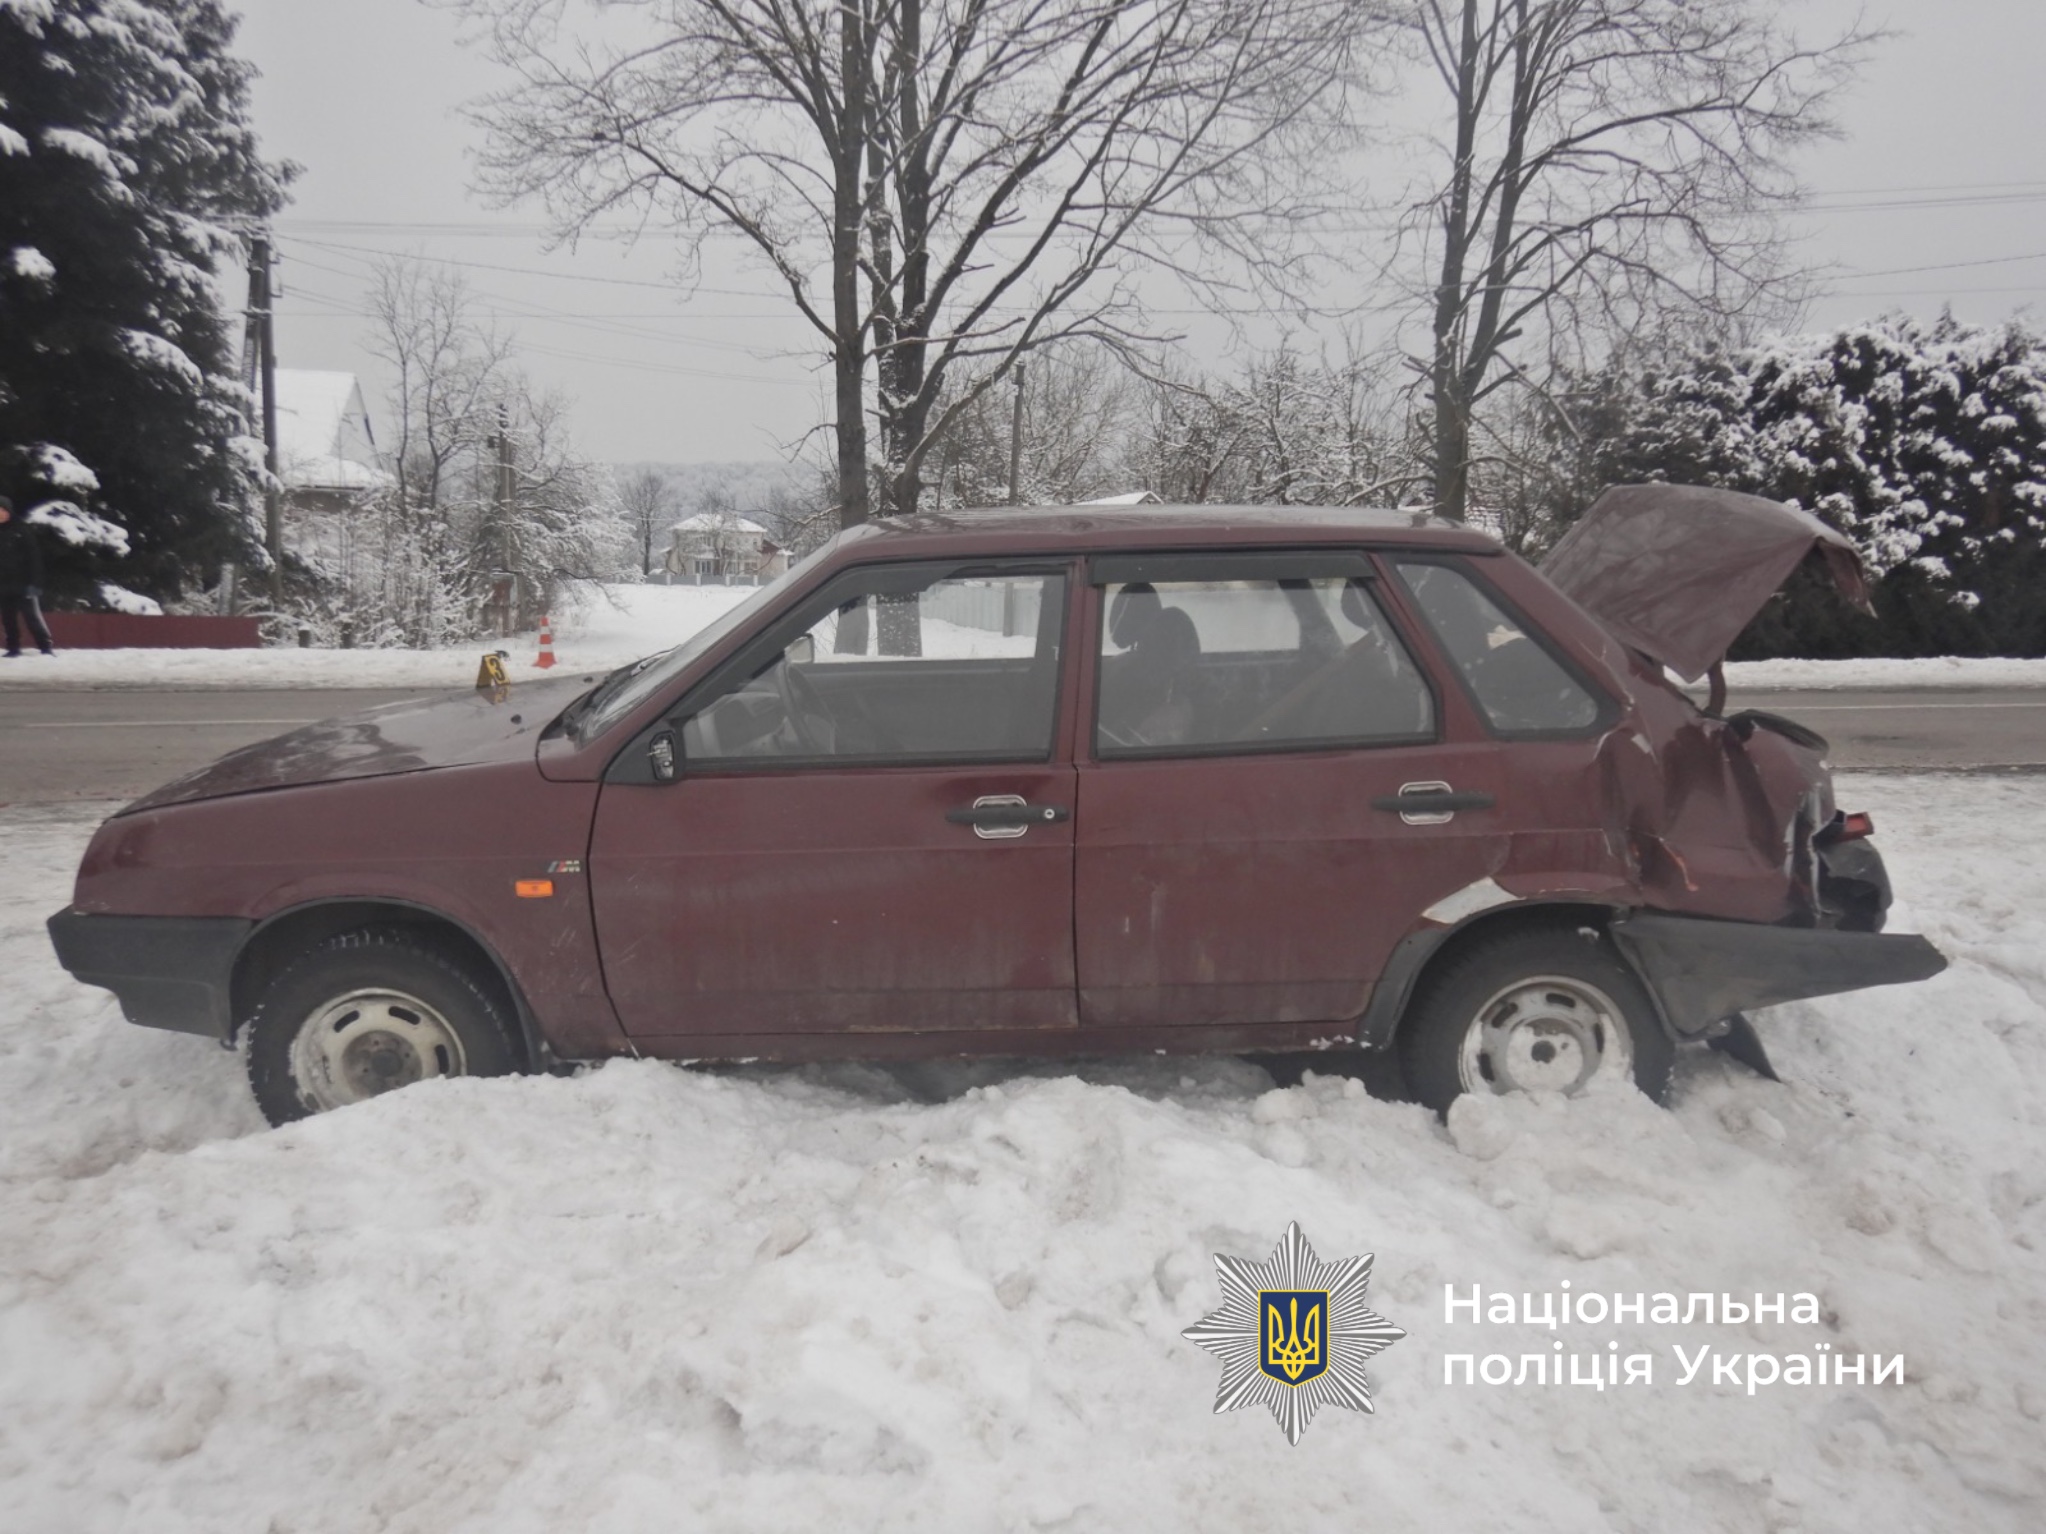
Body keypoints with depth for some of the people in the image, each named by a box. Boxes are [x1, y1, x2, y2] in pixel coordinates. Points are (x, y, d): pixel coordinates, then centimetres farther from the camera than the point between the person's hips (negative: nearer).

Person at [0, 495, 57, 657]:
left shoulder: (22, 529, -5)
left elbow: (34, 557, -9)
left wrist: (34, 583, -16)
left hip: (22, 583, -5)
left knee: (32, 615, -6)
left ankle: (45, 647, -3)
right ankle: (13, 649, 13)